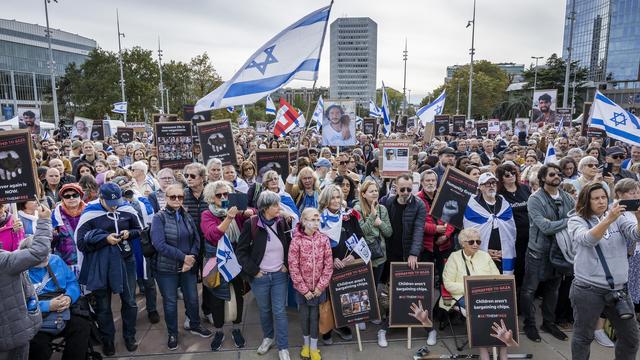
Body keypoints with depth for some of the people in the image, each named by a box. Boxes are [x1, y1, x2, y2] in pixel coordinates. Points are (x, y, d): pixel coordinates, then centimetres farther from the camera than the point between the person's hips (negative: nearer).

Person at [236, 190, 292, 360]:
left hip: (279, 275, 1)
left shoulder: (282, 222, -5)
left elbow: (289, 245, 10)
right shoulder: (251, 224, -14)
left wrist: (287, 265, 2)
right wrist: (253, 270, -11)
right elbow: (241, 251, -9)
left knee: (279, 311, 5)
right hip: (260, 277, -1)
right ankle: (268, 337, 41)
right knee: (264, 310, 17)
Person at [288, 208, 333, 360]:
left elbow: (329, 265, -5)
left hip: (319, 288, 1)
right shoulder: (296, 241, -13)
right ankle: (306, 343, 38)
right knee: (304, 316, 15)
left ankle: (314, 347, 30)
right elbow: (293, 268, -12)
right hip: (302, 288, -1)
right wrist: (304, 289, -11)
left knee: (315, 316, 11)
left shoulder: (324, 239, -8)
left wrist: (320, 287, -9)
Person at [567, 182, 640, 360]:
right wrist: (608, 219, -37)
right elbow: (588, 239, -25)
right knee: (583, 337, 9)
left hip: (619, 288, 4)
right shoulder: (576, 220, -5)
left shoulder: (618, 217, 4)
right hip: (588, 289, -4)